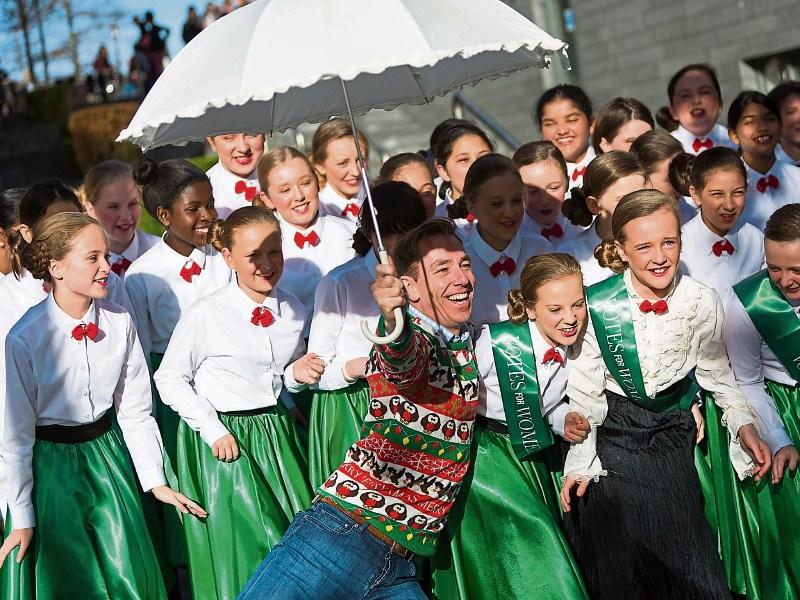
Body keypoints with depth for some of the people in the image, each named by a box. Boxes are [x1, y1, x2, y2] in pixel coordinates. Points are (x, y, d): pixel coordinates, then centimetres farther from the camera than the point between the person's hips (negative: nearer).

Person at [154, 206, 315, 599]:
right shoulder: (206, 314, -14)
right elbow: (169, 378, -7)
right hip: (226, 438, -5)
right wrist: (213, 430, -12)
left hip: (277, 434, 5)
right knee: (243, 550, -3)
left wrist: (296, 375, -5)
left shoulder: (293, 311, 2)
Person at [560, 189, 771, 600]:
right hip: (614, 430, -2)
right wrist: (579, 462, -4)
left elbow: (716, 370, 10)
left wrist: (743, 423, -3)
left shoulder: (701, 303, -8)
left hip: (672, 431, 2)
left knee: (691, 565, 1)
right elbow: (585, 390, -4)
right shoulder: (597, 306, -13)